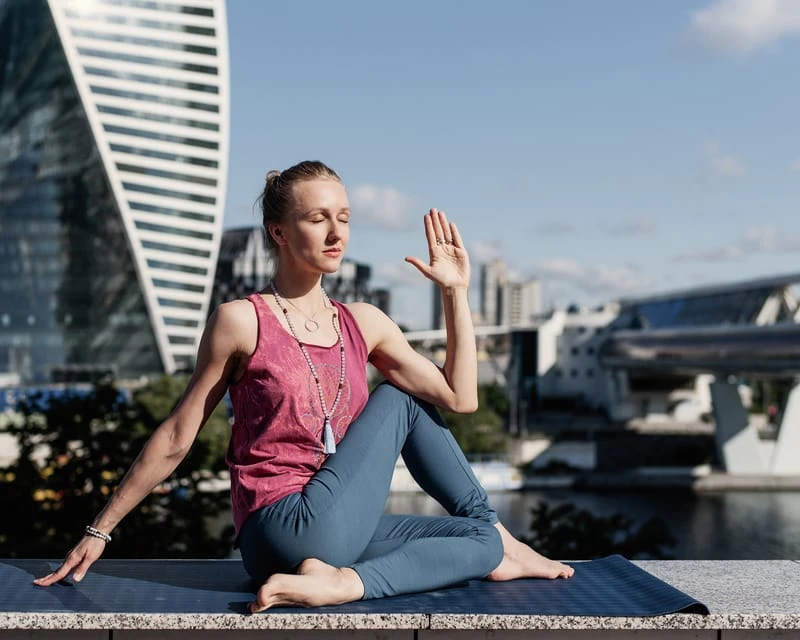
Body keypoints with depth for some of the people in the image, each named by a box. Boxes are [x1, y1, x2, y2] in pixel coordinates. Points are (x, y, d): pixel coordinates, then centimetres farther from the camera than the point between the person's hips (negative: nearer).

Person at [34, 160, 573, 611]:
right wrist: (99, 531, 1)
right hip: (284, 530, -6)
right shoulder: (241, 321, -6)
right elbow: (175, 439, -1)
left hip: (342, 532, 7)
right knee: (398, 399, -5)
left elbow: (460, 398, 3)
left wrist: (456, 292, 2)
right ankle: (496, 535, 4)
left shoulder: (364, 323, 9)